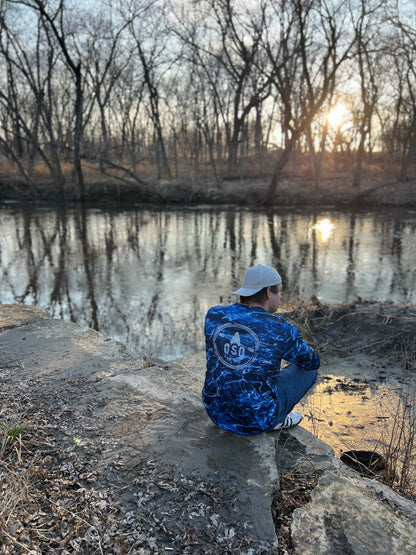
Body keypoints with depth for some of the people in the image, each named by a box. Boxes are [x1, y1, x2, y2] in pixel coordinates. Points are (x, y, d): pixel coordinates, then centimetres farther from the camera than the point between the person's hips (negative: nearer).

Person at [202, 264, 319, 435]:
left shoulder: (214, 315, -6)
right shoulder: (280, 329, -16)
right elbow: (312, 361, 3)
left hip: (215, 411, 5)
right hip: (256, 420, -4)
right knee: (308, 370, 15)